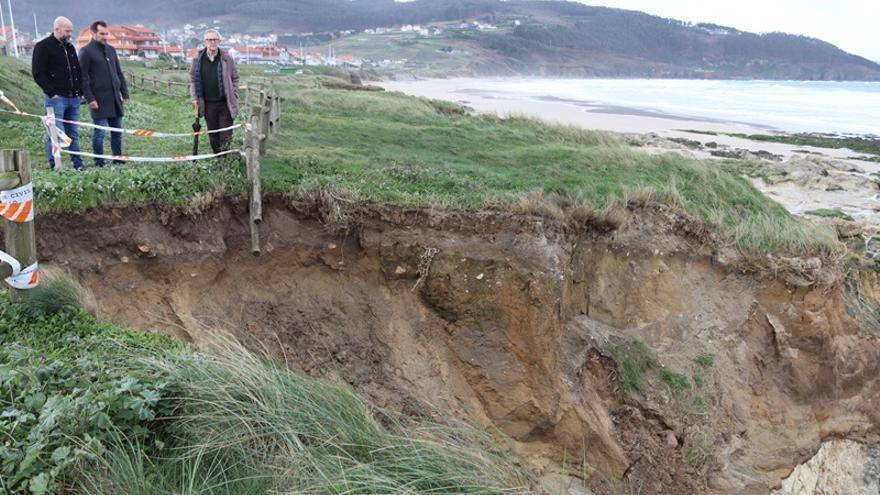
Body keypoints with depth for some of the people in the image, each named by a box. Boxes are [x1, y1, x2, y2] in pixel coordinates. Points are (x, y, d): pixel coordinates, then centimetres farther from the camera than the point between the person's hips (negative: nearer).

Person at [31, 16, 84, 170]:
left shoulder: (70, 47, 18)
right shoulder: (43, 47, -4)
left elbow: (77, 71, 25)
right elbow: (38, 73, -9)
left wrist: (79, 91, 12)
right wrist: (52, 93, -14)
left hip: (73, 98, 7)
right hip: (56, 98, -6)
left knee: (73, 133, 9)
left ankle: (78, 164, 14)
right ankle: (55, 166, -2)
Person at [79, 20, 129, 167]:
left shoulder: (111, 50, 15)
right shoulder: (86, 51, -4)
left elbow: (119, 73, 20)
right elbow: (83, 77, -8)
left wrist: (125, 93, 14)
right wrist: (89, 98, -14)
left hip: (115, 98, 6)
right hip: (99, 100, -6)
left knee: (117, 131, 8)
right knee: (99, 132, -3)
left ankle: (118, 160, 15)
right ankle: (99, 164, 5)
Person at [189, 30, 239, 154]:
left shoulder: (227, 58, -2)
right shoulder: (198, 59, 2)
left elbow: (235, 78, 5)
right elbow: (193, 79, 10)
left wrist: (234, 97, -1)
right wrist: (194, 98, 3)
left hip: (225, 103, -2)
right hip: (208, 104, 2)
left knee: (225, 136, -1)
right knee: (213, 135, 10)